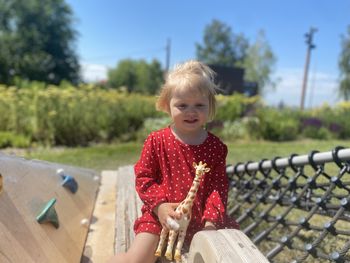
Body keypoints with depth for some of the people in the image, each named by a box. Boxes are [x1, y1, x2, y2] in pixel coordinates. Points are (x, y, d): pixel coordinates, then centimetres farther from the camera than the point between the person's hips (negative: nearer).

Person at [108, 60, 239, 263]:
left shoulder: (216, 147, -1)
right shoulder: (157, 141, -5)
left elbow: (219, 186, -1)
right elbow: (143, 177, -2)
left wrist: (211, 219, -13)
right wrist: (159, 205, -16)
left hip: (201, 219, 3)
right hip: (162, 216, -2)